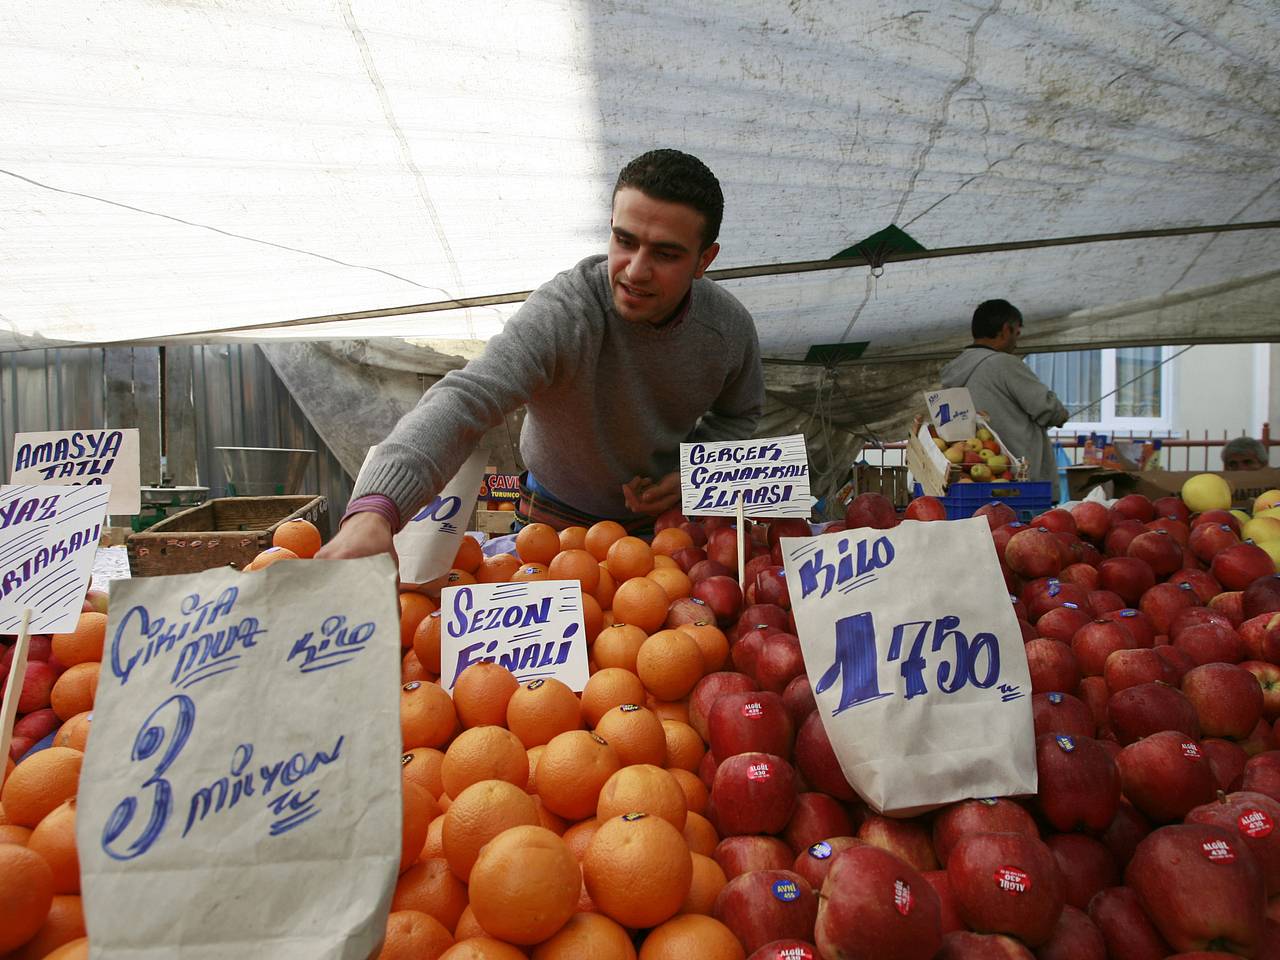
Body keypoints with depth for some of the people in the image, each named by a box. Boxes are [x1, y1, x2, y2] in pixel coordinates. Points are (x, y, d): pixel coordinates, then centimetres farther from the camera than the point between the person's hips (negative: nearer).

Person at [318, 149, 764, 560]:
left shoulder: (730, 326, -17)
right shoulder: (563, 311, -33)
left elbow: (740, 412, 4)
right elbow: (467, 398, -49)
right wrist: (373, 510, -65)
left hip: (671, 512, 3)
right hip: (559, 516, -2)